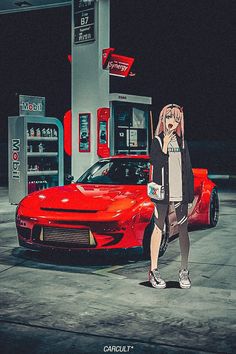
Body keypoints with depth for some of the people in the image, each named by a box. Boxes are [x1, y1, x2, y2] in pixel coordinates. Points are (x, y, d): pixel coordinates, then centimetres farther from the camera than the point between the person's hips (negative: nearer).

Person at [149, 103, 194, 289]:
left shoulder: (182, 142, 13)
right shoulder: (157, 141, 3)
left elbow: (188, 169, 12)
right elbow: (157, 163, -12)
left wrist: (190, 193, 6)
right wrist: (165, 144, -17)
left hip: (180, 192, 3)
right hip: (162, 192, -3)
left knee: (183, 230, 4)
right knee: (159, 228, 2)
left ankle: (184, 271, 11)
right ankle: (154, 270, 7)